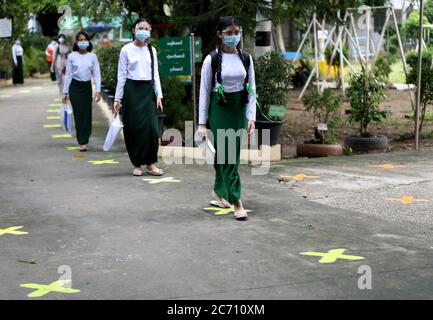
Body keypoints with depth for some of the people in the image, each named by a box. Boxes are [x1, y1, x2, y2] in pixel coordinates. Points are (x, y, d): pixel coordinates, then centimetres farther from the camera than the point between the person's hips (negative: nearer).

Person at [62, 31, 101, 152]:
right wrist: (65, 92, 2)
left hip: (87, 87, 1)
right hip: (75, 87, -1)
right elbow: (68, 74, 3)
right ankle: (82, 142, 1)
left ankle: (83, 141, 10)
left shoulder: (92, 56, 2)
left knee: (87, 114, -1)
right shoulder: (72, 56, 1)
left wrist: (98, 90, -8)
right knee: (79, 114, -3)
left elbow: (96, 74, 0)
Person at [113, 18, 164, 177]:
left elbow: (155, 74, 12)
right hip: (132, 90, -3)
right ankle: (137, 164, 9)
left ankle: (151, 163, 3)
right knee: (134, 128, -1)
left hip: (148, 90, 3)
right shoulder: (126, 50, 0)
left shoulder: (151, 50, 10)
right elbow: (121, 75, 0)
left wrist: (159, 95, 3)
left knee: (151, 126, -6)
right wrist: (118, 98, -3)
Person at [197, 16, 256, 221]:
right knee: (227, 154, -6)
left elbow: (252, 89, 5)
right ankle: (236, 201, -7)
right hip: (219, 109, -4)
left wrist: (251, 117, -3)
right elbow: (204, 91, -4)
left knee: (233, 153, 9)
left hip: (239, 109, 4)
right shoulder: (212, 59, -6)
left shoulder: (246, 58, 3)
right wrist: (202, 123, -5)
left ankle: (218, 192, 27)